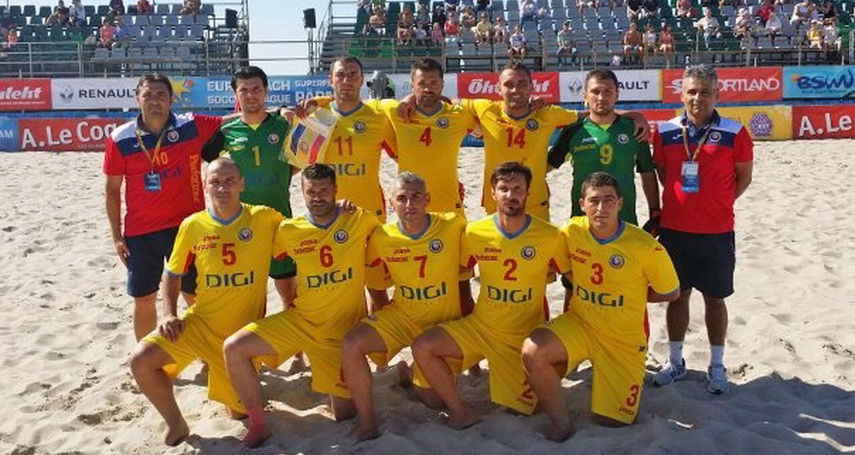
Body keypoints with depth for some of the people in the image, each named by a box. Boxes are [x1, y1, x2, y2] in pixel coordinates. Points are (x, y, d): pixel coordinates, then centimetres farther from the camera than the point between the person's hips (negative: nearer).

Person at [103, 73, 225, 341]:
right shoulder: (121, 139, -4)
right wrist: (116, 236, 3)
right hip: (139, 233, 1)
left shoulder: (192, 127, -6)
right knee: (143, 301, 12)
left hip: (185, 227, -1)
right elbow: (112, 189, 4)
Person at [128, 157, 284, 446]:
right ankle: (176, 424, 6)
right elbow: (173, 276, 7)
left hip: (245, 330, -1)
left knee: (239, 412, 5)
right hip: (200, 322, 2)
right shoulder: (192, 226, -5)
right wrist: (169, 314, -7)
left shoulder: (264, 219, -11)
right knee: (140, 361, -19)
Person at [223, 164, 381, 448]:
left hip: (344, 329, -2)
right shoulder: (289, 231, -3)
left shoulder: (360, 220, -9)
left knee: (345, 414, 1)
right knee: (233, 349, -16)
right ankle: (258, 424, 2)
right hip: (299, 320, 2)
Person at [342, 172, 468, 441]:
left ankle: (409, 373, 34)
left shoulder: (453, 225, -15)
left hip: (444, 322, -1)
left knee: (436, 400, -3)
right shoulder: (382, 238, -10)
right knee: (352, 344, -24)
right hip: (401, 316, 1)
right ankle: (367, 423, -6)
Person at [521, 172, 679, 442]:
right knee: (533, 351, -28)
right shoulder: (572, 231, -11)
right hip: (579, 324, 2)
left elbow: (671, 293, -3)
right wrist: (585, 290, 1)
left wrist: (632, 295, -2)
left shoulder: (646, 247, -20)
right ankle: (561, 422, -5)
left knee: (611, 421, 3)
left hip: (624, 339, -2)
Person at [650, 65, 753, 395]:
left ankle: (717, 367, 24)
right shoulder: (665, 132, 0)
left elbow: (743, 176, 4)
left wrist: (718, 204, -3)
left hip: (717, 232, -2)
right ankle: (676, 362, 26)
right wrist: (683, 199, 3)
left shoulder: (734, 133, -6)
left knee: (715, 299, 9)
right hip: (674, 230, 2)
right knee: (677, 296, 12)